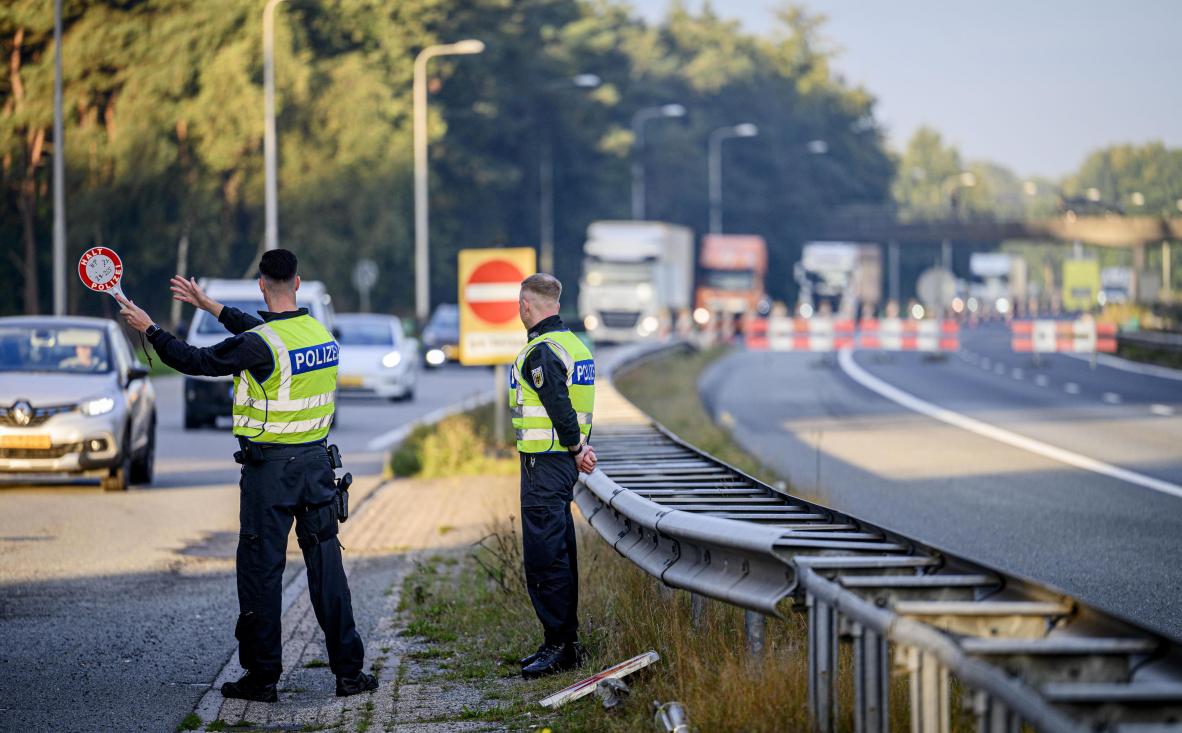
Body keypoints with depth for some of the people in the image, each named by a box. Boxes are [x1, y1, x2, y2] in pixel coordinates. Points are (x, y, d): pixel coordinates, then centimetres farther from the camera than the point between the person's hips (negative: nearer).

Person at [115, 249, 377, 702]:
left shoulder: (259, 345, -17)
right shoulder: (319, 333, 5)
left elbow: (197, 361, -9)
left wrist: (149, 329, 5)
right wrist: (209, 305, 31)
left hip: (270, 468, -6)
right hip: (317, 461, 6)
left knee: (261, 570, 3)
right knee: (326, 564, 9)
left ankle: (262, 677, 7)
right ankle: (348, 671, 9)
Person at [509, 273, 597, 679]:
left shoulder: (541, 352, -17)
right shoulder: (574, 345, 14)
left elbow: (560, 408, -22)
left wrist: (576, 450, -9)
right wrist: (580, 447, 4)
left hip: (544, 463, -10)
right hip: (565, 463, 10)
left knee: (544, 558, -7)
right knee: (560, 552, 14)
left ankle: (559, 644, -7)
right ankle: (565, 643, 19)